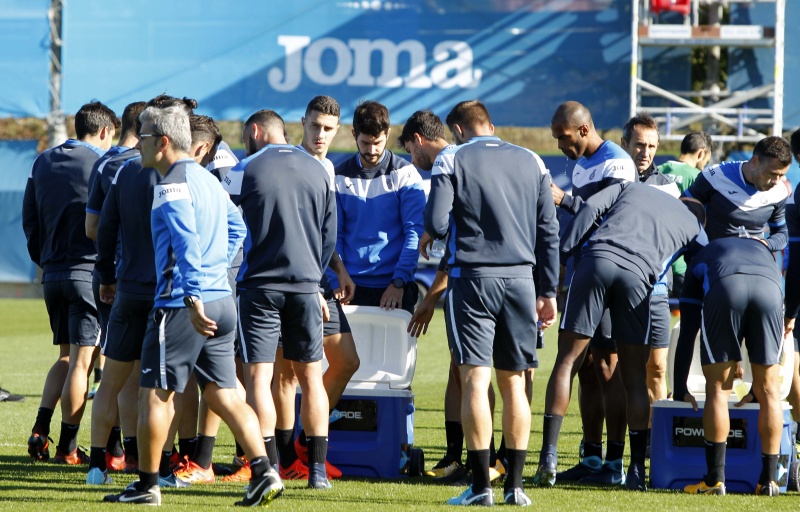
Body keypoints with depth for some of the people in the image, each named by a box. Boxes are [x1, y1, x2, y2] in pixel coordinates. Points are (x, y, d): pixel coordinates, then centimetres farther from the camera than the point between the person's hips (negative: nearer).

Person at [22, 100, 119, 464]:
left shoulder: (43, 163, 11)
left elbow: (29, 217, 14)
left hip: (52, 274, 6)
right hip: (88, 271, -6)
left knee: (66, 356, 18)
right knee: (81, 360, -2)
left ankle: (40, 430, 5)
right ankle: (68, 446, -1)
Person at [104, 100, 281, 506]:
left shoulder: (172, 186, -12)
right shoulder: (207, 179, 16)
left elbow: (187, 244, -22)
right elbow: (236, 227, 28)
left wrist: (192, 298, -27)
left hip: (182, 306, -9)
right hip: (221, 302, 9)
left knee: (155, 393, 2)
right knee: (223, 395, 9)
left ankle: (147, 485, 7)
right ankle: (264, 473, -3)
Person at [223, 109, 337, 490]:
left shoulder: (247, 169, -4)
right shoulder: (318, 170, 9)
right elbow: (330, 235, 13)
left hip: (260, 284, -4)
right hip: (305, 286, 4)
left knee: (258, 376, -3)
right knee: (311, 376, 10)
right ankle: (318, 469, 8)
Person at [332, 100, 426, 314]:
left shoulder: (405, 174, 0)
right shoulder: (340, 178, 6)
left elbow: (415, 232, -5)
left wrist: (399, 281, -14)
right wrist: (337, 284, -7)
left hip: (394, 288, -2)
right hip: (352, 286, 2)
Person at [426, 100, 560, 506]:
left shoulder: (452, 160, -1)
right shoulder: (531, 162, 11)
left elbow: (436, 224, -10)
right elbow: (548, 230, 9)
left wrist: (434, 232, 15)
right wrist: (549, 292, 14)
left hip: (473, 278, -4)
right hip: (520, 279, 4)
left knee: (475, 381, -4)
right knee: (514, 383, 9)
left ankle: (481, 485, -8)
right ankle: (515, 484, 8)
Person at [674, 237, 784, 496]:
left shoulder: (699, 261, 39)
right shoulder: (764, 251, 44)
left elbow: (687, 333, 35)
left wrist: (680, 390, 38)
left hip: (723, 289, -1)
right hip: (770, 289, 1)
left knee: (718, 389, 9)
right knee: (768, 392, 12)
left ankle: (715, 479, 7)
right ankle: (769, 479, 13)